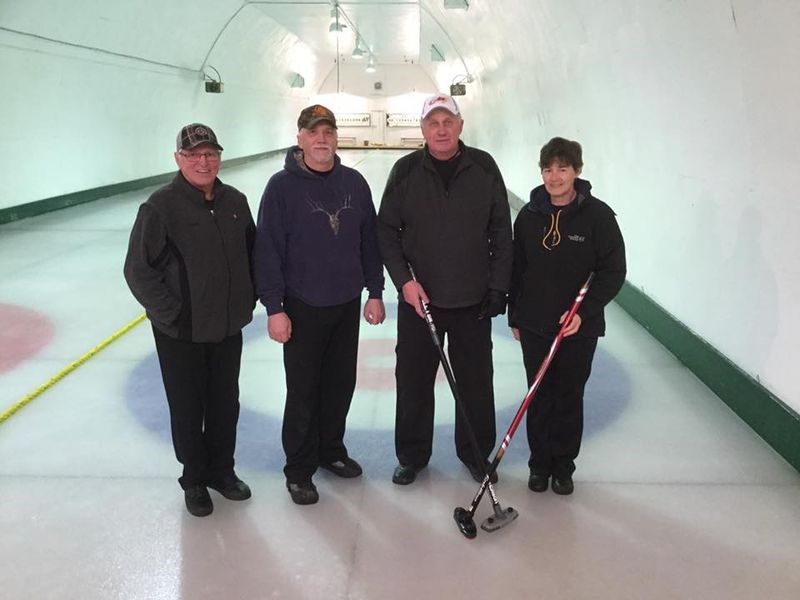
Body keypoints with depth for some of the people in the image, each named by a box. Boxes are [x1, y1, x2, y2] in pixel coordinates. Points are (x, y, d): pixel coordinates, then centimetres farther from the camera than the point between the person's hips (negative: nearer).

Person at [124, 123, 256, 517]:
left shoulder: (235, 202, 2)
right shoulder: (161, 207, -14)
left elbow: (252, 253, 15)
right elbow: (138, 269, -13)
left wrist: (249, 297, 6)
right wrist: (172, 314, -14)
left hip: (228, 327, 5)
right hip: (181, 333, -4)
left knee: (225, 403, 16)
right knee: (188, 409, 10)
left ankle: (221, 470, 37)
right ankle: (194, 480, 30)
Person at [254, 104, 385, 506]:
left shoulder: (354, 182, 3)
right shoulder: (282, 186, -10)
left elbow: (369, 240, 8)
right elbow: (268, 249, -11)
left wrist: (375, 292, 7)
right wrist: (274, 308, -13)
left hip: (347, 305, 4)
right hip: (303, 308, -4)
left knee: (341, 385, 15)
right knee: (303, 392, 5)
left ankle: (331, 450, 35)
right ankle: (299, 470, 20)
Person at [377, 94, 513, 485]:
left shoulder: (484, 167, -2)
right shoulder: (406, 170, -3)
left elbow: (501, 233, 1)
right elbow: (386, 231, 1)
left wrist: (498, 287, -3)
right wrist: (404, 280, -10)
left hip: (473, 300, 0)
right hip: (418, 297, 0)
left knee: (476, 381, 10)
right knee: (414, 381, 10)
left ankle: (476, 452, 29)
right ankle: (412, 455, 27)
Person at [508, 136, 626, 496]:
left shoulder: (597, 215, -9)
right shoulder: (529, 215, 1)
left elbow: (613, 271, -8)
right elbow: (516, 269, 8)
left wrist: (584, 311, -18)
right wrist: (515, 317, 10)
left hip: (579, 328, -2)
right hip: (534, 325, 2)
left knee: (569, 398, 10)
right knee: (539, 398, 10)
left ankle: (563, 467, 26)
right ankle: (539, 465, 26)